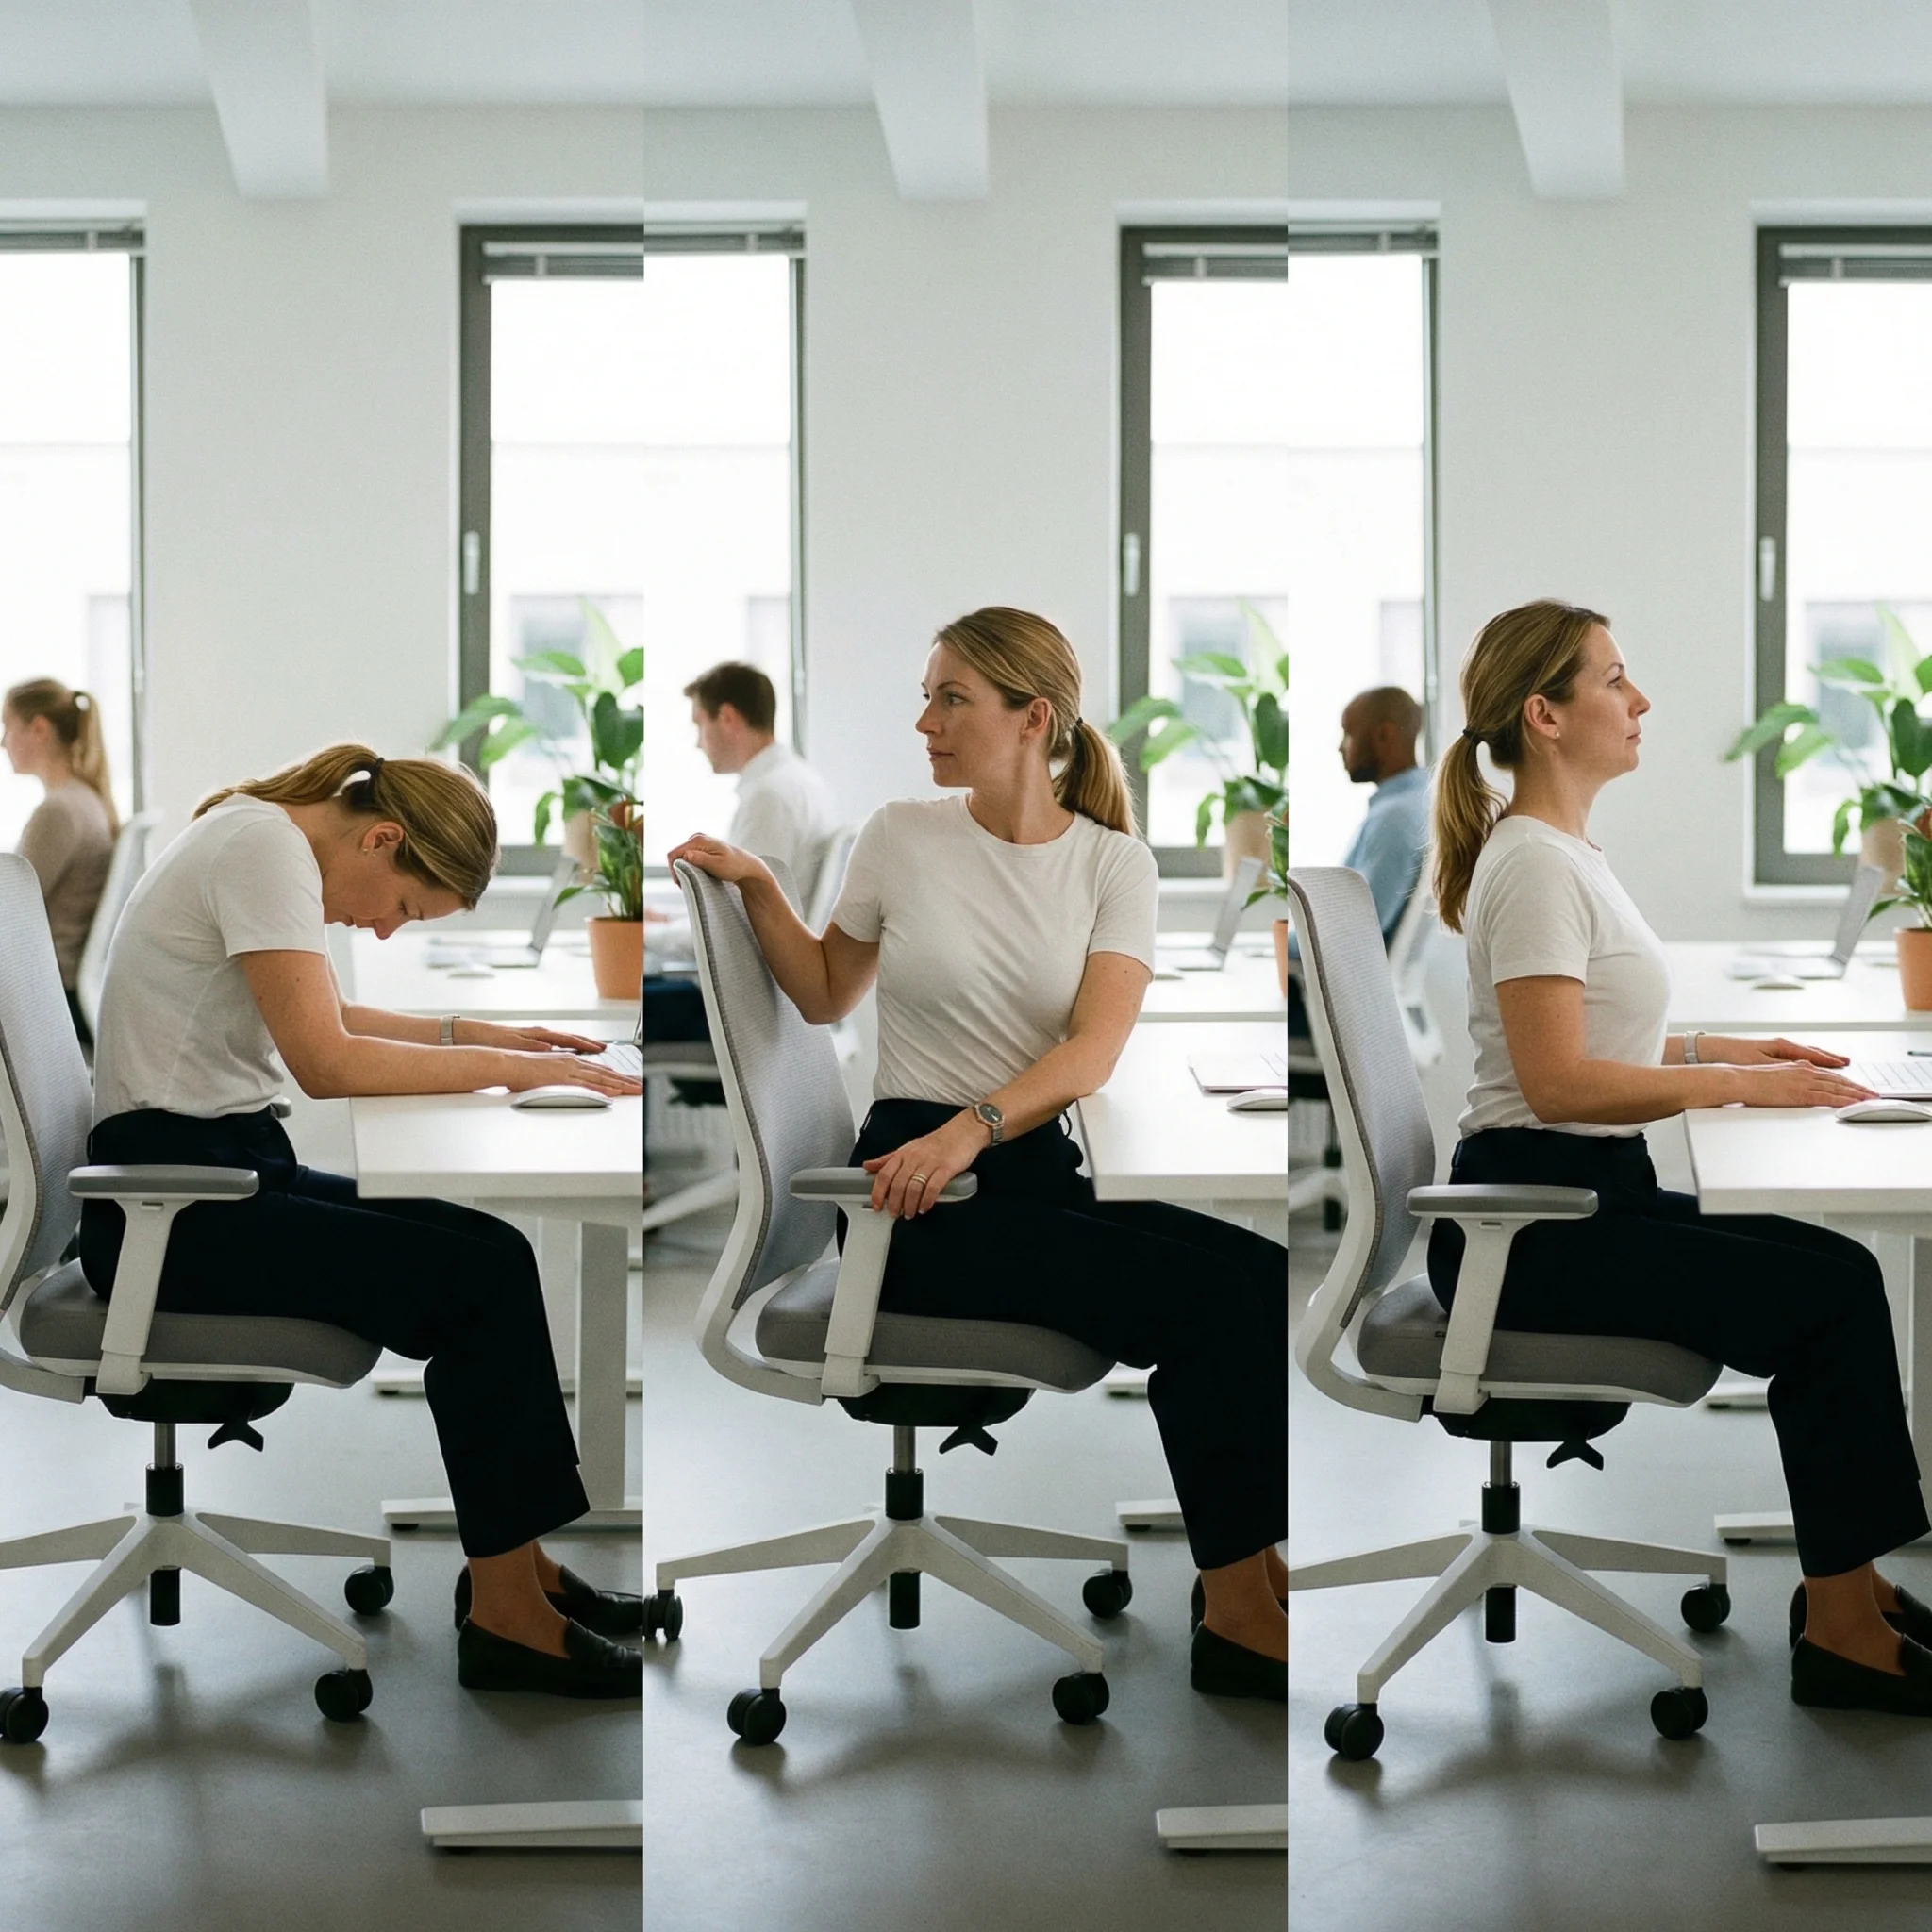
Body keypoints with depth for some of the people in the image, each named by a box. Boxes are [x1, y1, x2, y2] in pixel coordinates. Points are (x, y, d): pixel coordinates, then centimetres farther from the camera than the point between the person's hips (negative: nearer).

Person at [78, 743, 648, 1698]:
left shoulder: (270, 841, 12)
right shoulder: (265, 847, -17)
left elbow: (321, 1016, 26)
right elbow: (325, 1062, -26)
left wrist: (475, 1034, 14)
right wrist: (510, 1068, -18)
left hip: (225, 1167, 10)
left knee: (495, 1252, 2)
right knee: (480, 1279, -15)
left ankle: (516, 1565, 4)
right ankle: (504, 1617, -8)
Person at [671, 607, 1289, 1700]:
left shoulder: (1115, 863, 6)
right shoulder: (902, 837, 5)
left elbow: (1095, 1048, -9)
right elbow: (827, 996, 21)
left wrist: (974, 1128, -26)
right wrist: (757, 887, 6)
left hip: (1044, 1166, 3)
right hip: (913, 1180, -3)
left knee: (1266, 1276, -26)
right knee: (1202, 1292, -26)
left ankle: (1254, 1590, -20)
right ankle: (1244, 1613, -16)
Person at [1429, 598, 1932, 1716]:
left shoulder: (1564, 851, 14)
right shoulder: (1536, 865, -16)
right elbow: (1557, 1080, -24)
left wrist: (1732, 1048, 15)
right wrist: (1739, 1085, -18)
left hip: (1589, 1200, 9)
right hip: (1531, 1223, -9)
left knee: (1842, 1276, 0)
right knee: (1831, 1297, -14)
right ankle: (1840, 1625, -7)